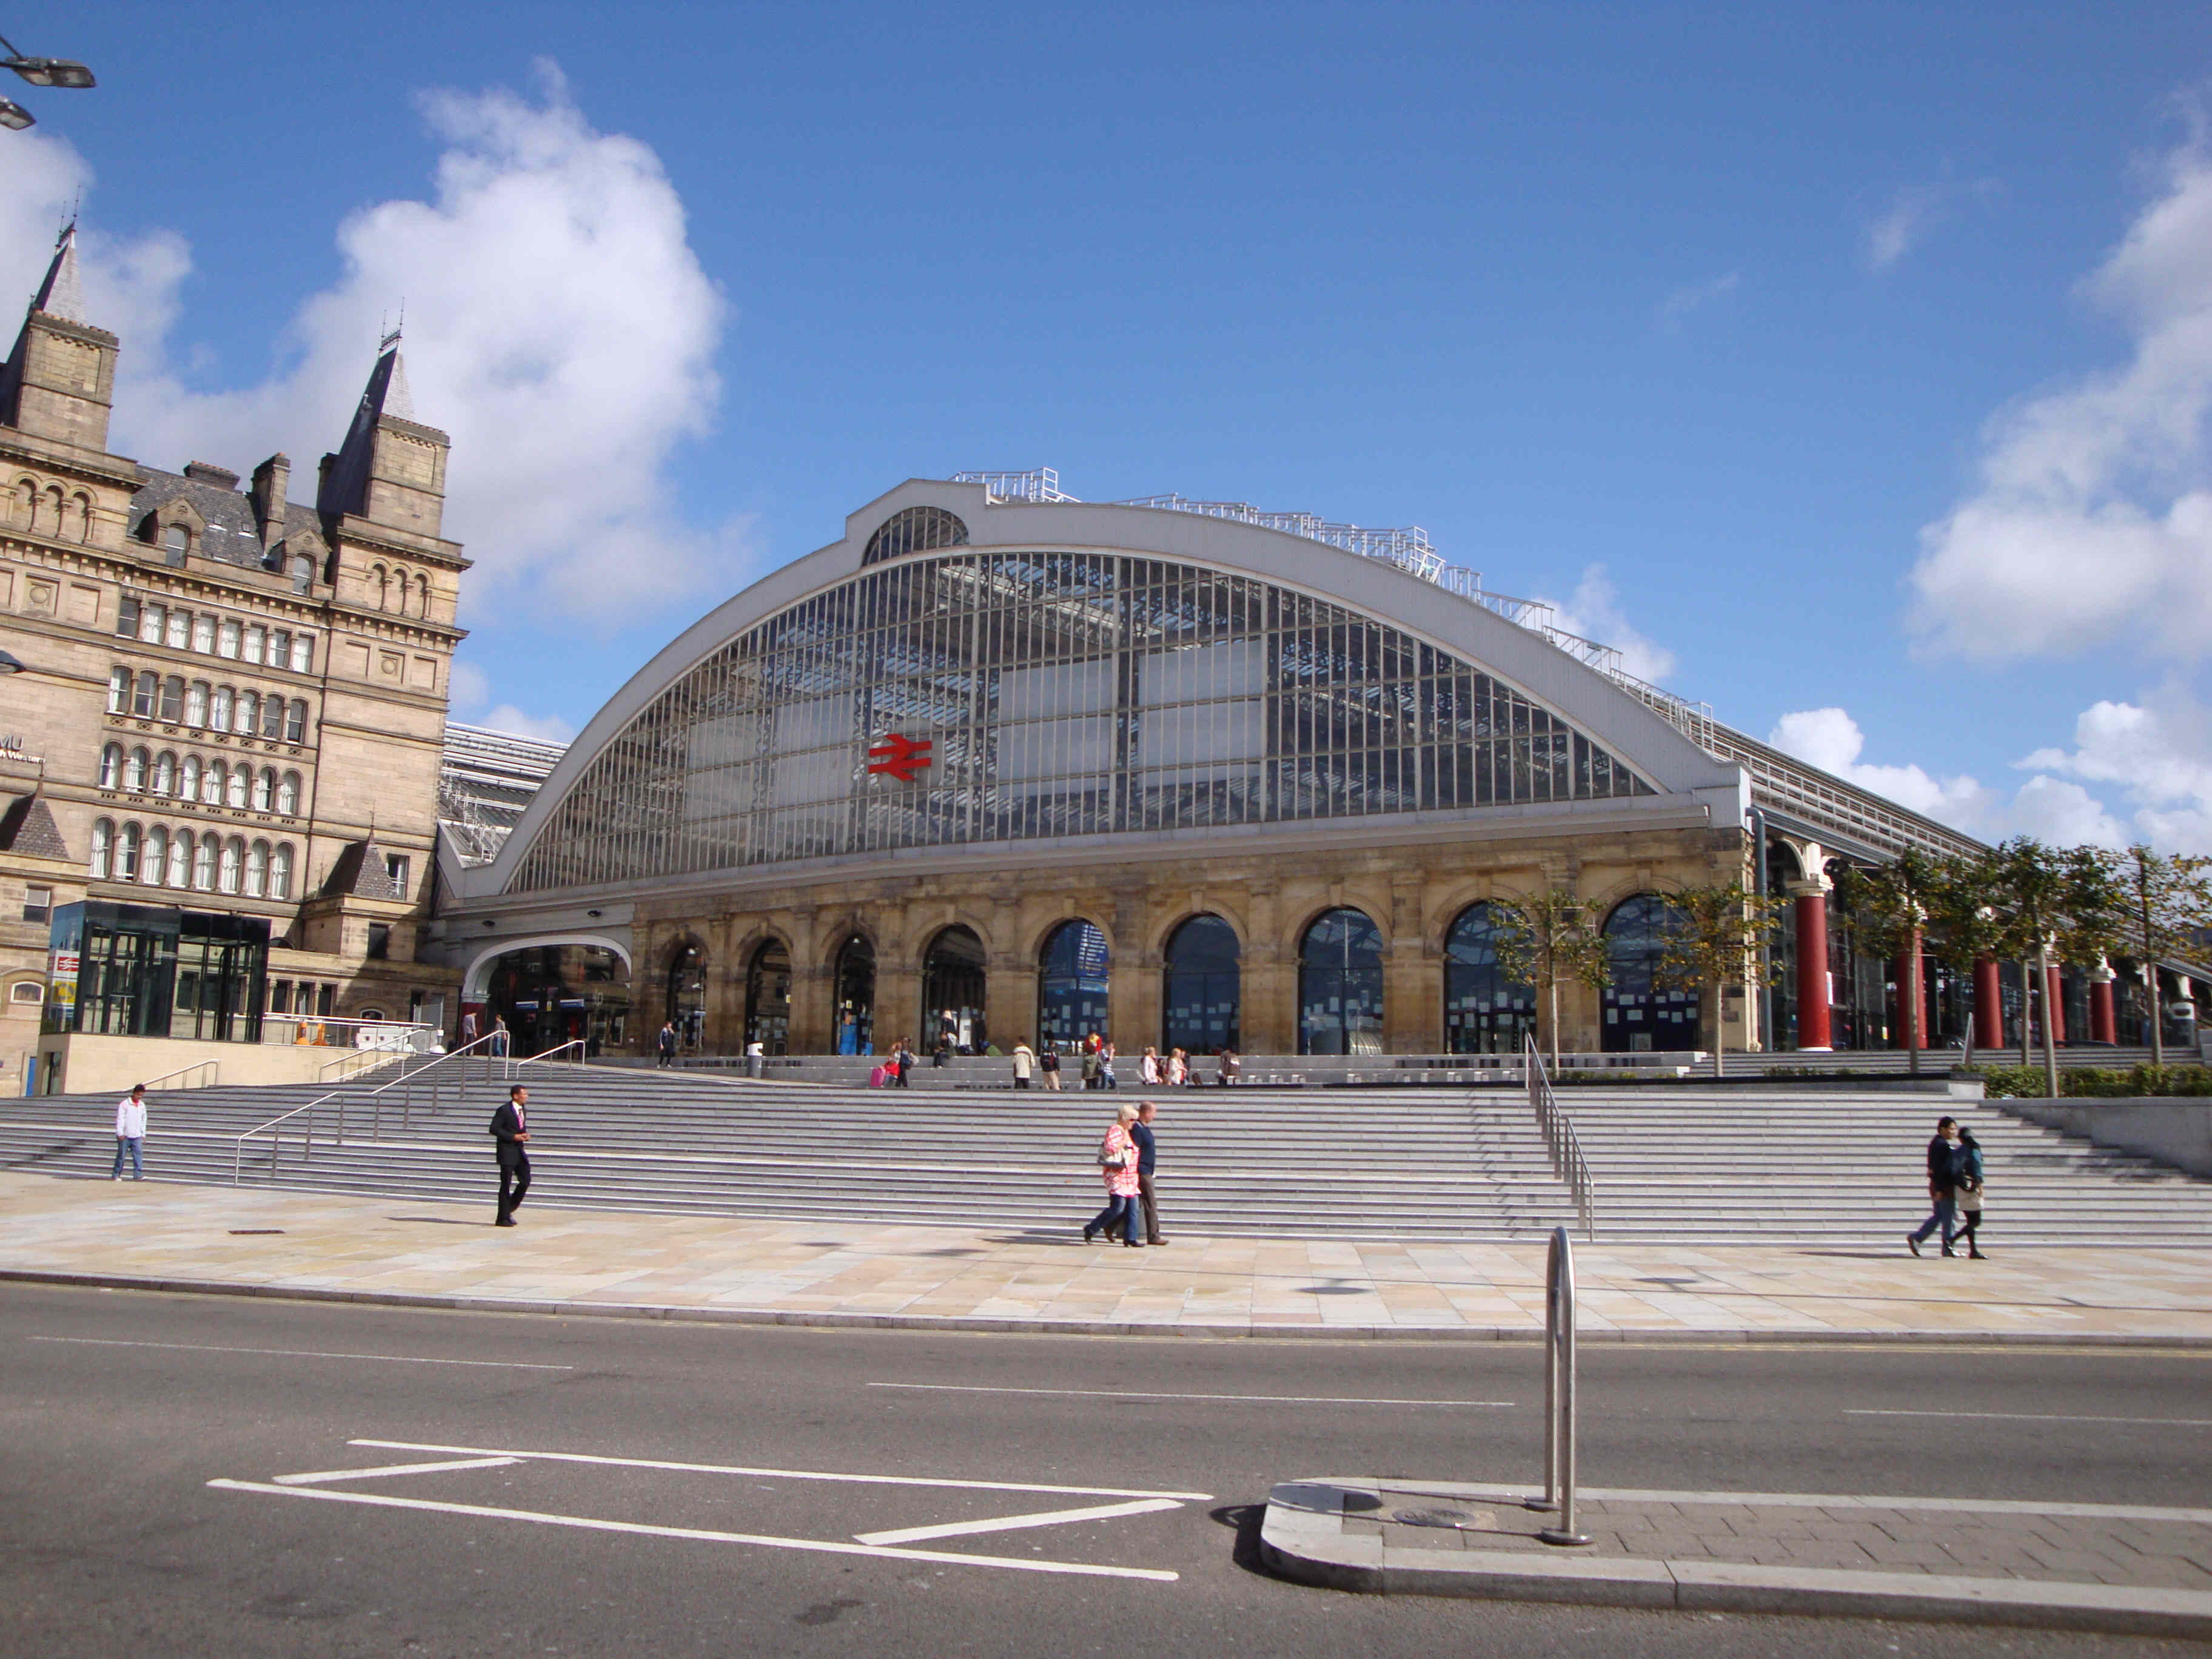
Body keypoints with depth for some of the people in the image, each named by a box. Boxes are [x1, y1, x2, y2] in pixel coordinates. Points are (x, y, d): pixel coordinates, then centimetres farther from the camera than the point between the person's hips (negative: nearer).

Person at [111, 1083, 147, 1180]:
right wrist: (120, 1133, -15)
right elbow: (120, 1119, -9)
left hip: (137, 1136, 4)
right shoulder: (124, 1104, -6)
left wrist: (143, 1135, 15)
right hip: (125, 1136, -4)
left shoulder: (142, 1105, 11)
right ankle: (116, 1175, 12)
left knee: (138, 1154, -8)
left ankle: (138, 1175, -13)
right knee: (121, 1155, 2)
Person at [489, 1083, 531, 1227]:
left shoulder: (524, 1110, 12)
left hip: (519, 1150, 7)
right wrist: (513, 1137, -19)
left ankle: (509, 1210, 20)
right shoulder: (504, 1110, -11)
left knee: (526, 1181, 2)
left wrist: (525, 1135, 3)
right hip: (507, 1151, -7)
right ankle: (503, 1219, 4)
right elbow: (494, 1129, -13)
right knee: (506, 1185, -3)